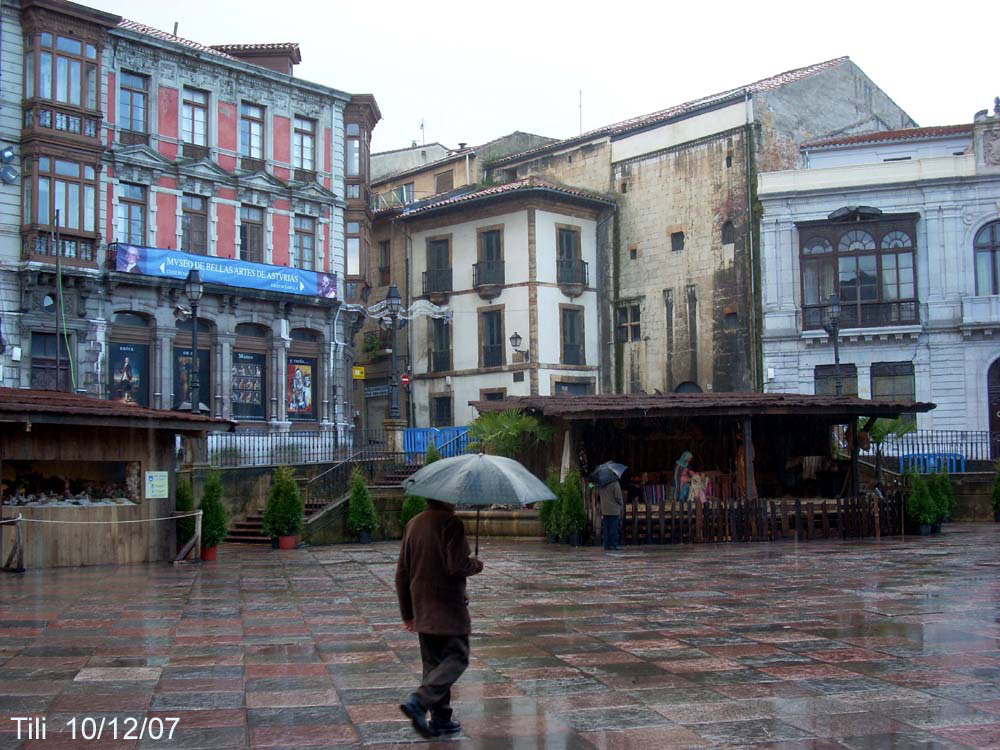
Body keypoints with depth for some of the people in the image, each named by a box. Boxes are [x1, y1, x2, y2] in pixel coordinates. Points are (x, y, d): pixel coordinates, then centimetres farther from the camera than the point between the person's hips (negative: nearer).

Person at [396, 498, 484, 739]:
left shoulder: (413, 524, 10)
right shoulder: (451, 523, -13)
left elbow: (402, 573, 13)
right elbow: (456, 566, -22)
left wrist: (407, 612, 19)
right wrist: (476, 565, 0)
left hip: (422, 609, 8)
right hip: (448, 606, -7)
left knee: (433, 662, 13)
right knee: (457, 658, -1)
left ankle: (440, 719, 16)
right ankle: (418, 702, -16)